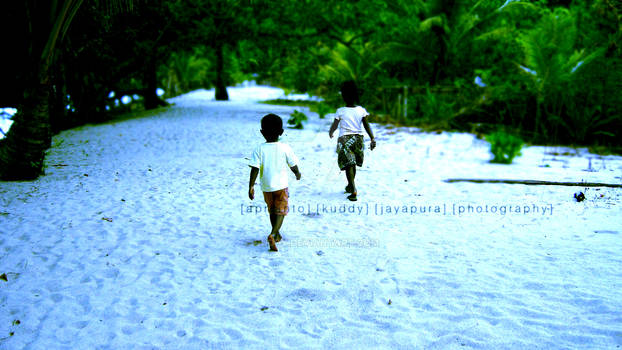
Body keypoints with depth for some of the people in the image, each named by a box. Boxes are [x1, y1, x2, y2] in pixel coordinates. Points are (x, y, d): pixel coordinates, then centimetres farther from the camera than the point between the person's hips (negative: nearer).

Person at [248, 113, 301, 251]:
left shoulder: (259, 149, -8)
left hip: (266, 187, 2)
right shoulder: (285, 148, -8)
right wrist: (297, 174, 22)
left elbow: (255, 169, -13)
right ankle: (273, 234, -20)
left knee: (272, 210, 20)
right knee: (280, 211, 2)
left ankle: (277, 234, 34)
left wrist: (251, 186, -8)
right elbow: (293, 165, 2)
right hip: (281, 186, -2)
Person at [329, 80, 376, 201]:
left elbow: (334, 125, 5)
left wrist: (330, 133, 25)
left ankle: (353, 191, -18)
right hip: (358, 138, 4)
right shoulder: (361, 110, 0)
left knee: (348, 165, -6)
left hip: (345, 139, -4)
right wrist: (372, 139, -9)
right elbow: (367, 126, -8)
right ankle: (350, 186, 36)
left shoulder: (340, 111, -6)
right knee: (353, 164, 20)